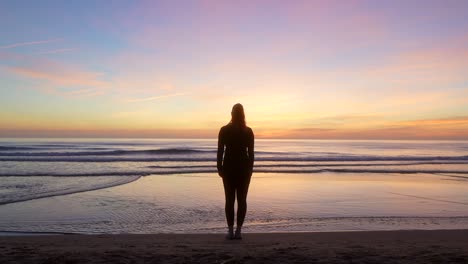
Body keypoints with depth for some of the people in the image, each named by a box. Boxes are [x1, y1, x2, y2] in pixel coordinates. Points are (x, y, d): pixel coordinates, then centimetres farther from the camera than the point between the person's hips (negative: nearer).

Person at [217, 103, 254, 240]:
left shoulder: (224, 130, -3)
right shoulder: (248, 131, -1)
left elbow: (220, 151, -4)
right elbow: (251, 152, 0)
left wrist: (219, 167, 3)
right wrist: (250, 168, 8)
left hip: (229, 167, 0)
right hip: (244, 167, 1)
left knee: (229, 199, 4)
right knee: (242, 199, 5)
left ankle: (230, 231, 5)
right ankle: (238, 231, 5)